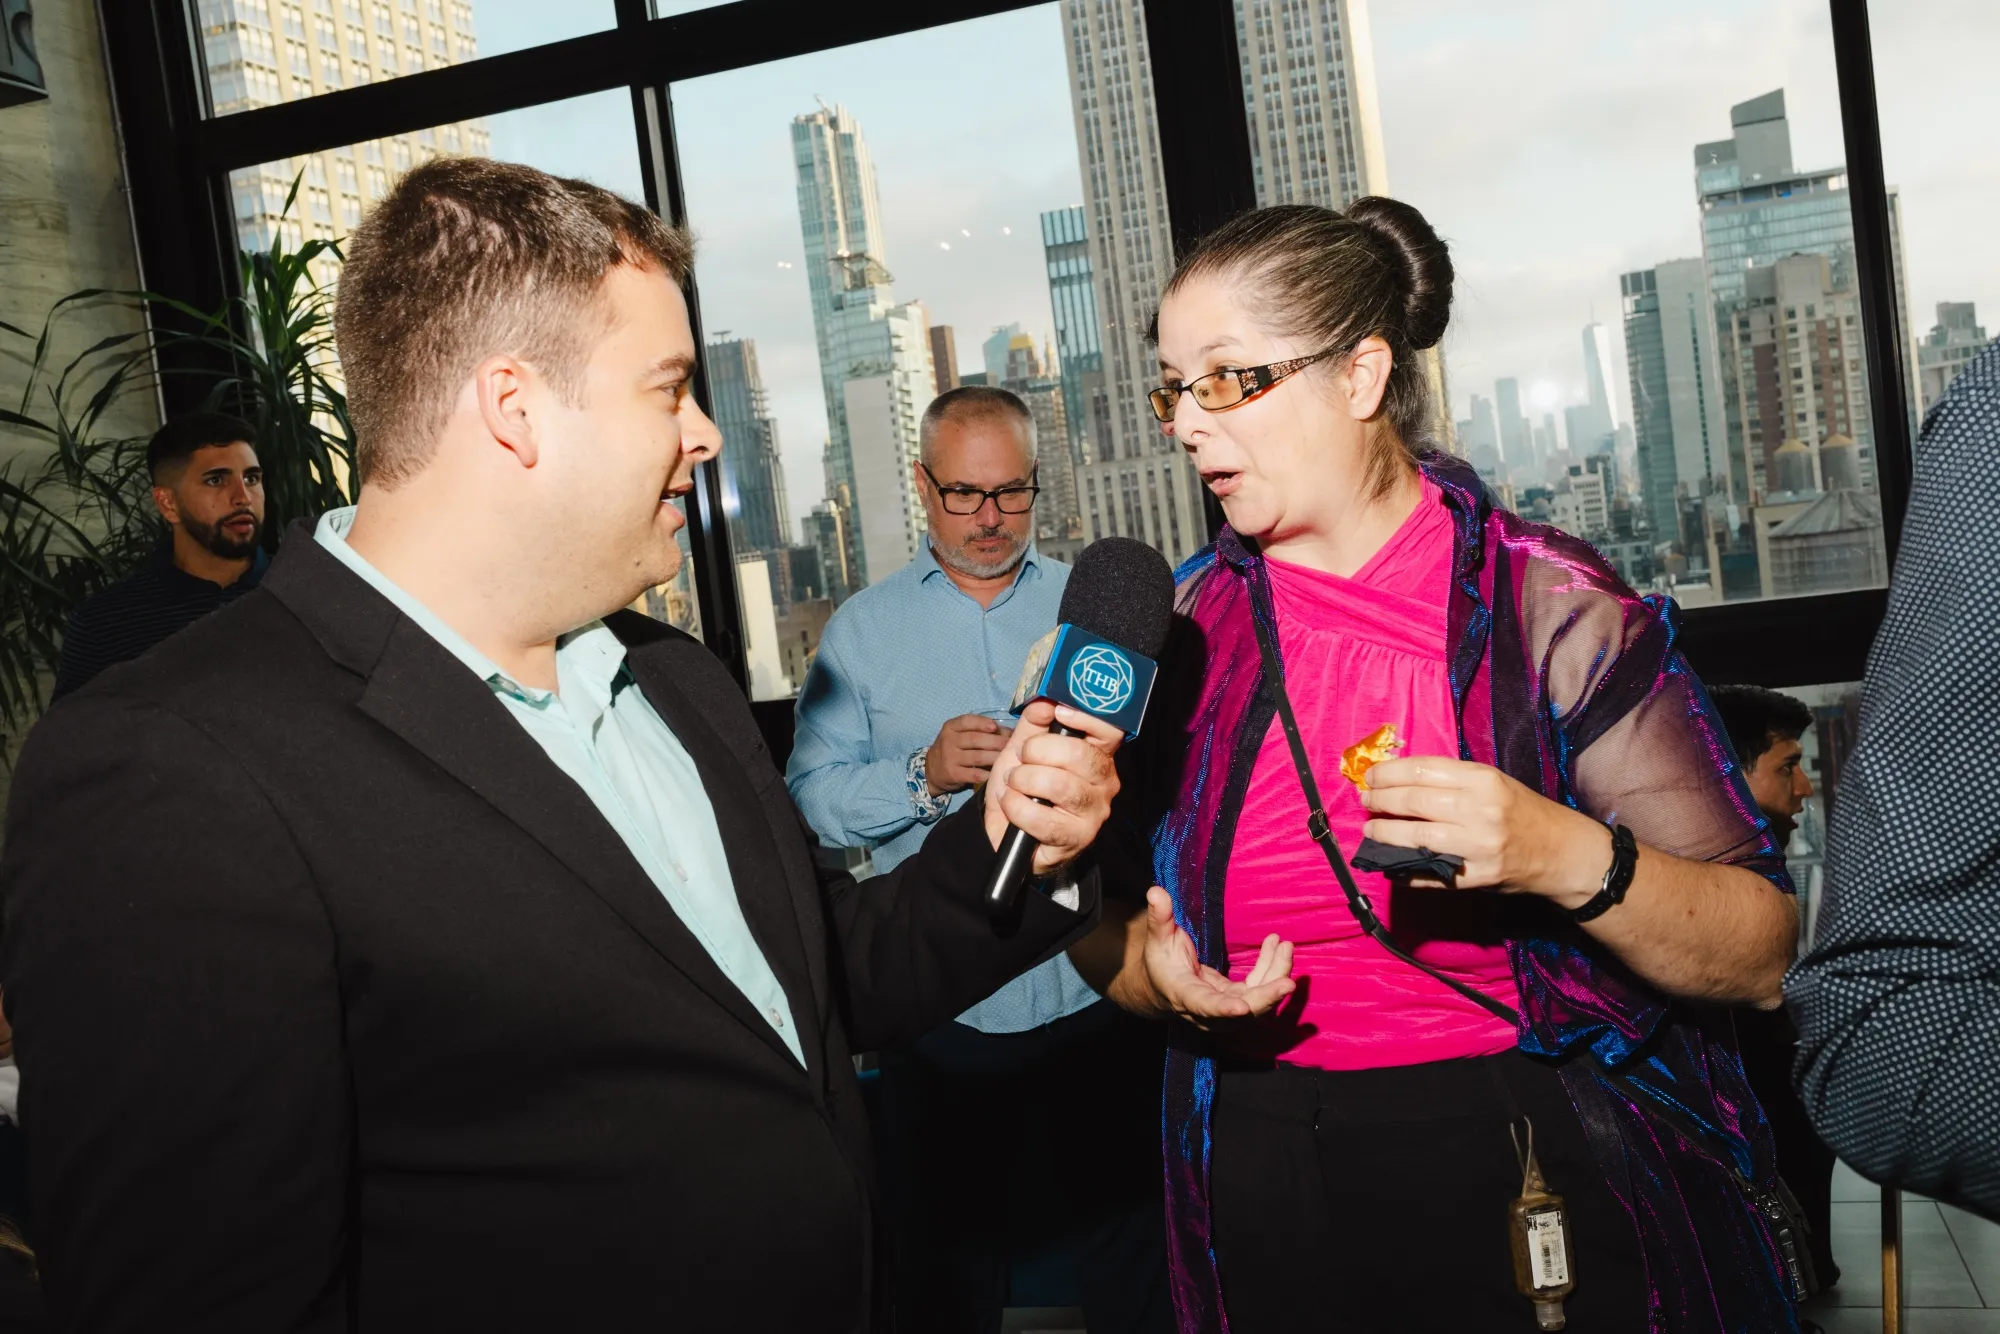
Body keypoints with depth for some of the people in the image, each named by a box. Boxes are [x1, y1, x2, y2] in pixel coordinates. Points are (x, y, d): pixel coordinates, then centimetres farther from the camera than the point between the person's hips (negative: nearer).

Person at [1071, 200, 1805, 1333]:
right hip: (1263, 1213, 3)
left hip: (1547, 1202, -2)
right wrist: (1153, 974, -13)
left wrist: (1565, 856, -29)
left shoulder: (1549, 604, -11)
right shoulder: (1179, 635, -1)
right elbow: (1109, 929, 9)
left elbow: (1762, 955, -11)